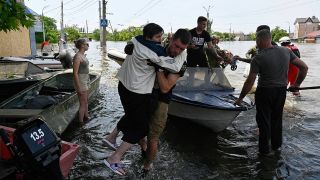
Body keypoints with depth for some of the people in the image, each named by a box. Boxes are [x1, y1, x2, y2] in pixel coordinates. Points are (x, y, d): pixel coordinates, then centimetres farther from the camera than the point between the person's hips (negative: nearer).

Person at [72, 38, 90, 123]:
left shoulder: (83, 55, 8)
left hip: (85, 80, 9)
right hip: (80, 81, -9)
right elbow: (75, 73, -21)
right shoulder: (77, 57, -20)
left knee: (86, 101, 20)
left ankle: (86, 117, 35)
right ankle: (81, 122, 12)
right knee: (83, 104, -1)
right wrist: (79, 88, -21)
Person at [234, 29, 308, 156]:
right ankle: (276, 145, 36)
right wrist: (297, 84, 14)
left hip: (264, 92, -5)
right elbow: (304, 67, 1)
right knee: (277, 118, 21)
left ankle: (265, 150, 19)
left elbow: (250, 82, -17)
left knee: (264, 120, 8)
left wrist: (240, 98, -8)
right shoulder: (286, 51, -2)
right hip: (282, 90, 5)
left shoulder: (258, 58, -18)